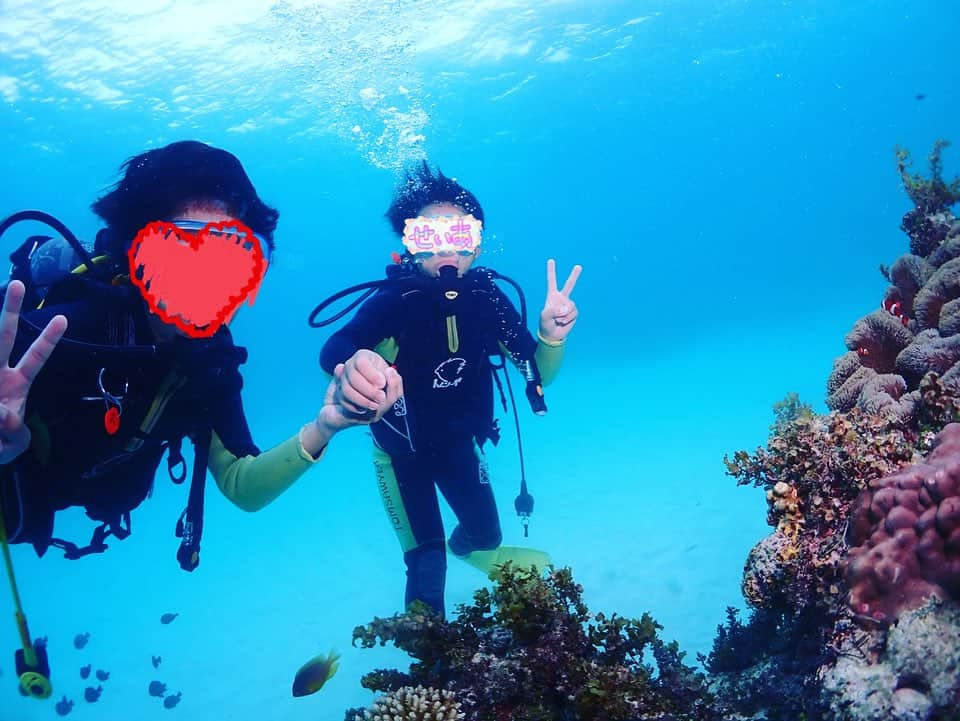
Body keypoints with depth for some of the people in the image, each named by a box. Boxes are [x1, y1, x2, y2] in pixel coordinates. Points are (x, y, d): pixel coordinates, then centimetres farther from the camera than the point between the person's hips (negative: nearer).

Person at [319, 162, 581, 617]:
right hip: (401, 449, -3)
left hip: (459, 442, 4)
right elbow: (332, 350, -49)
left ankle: (468, 546, 56)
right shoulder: (393, 302, -30)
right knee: (427, 566, -7)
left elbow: (537, 376, -14)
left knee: (486, 531, 18)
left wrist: (552, 337, -36)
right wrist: (352, 365, -73)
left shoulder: (487, 298, -19)